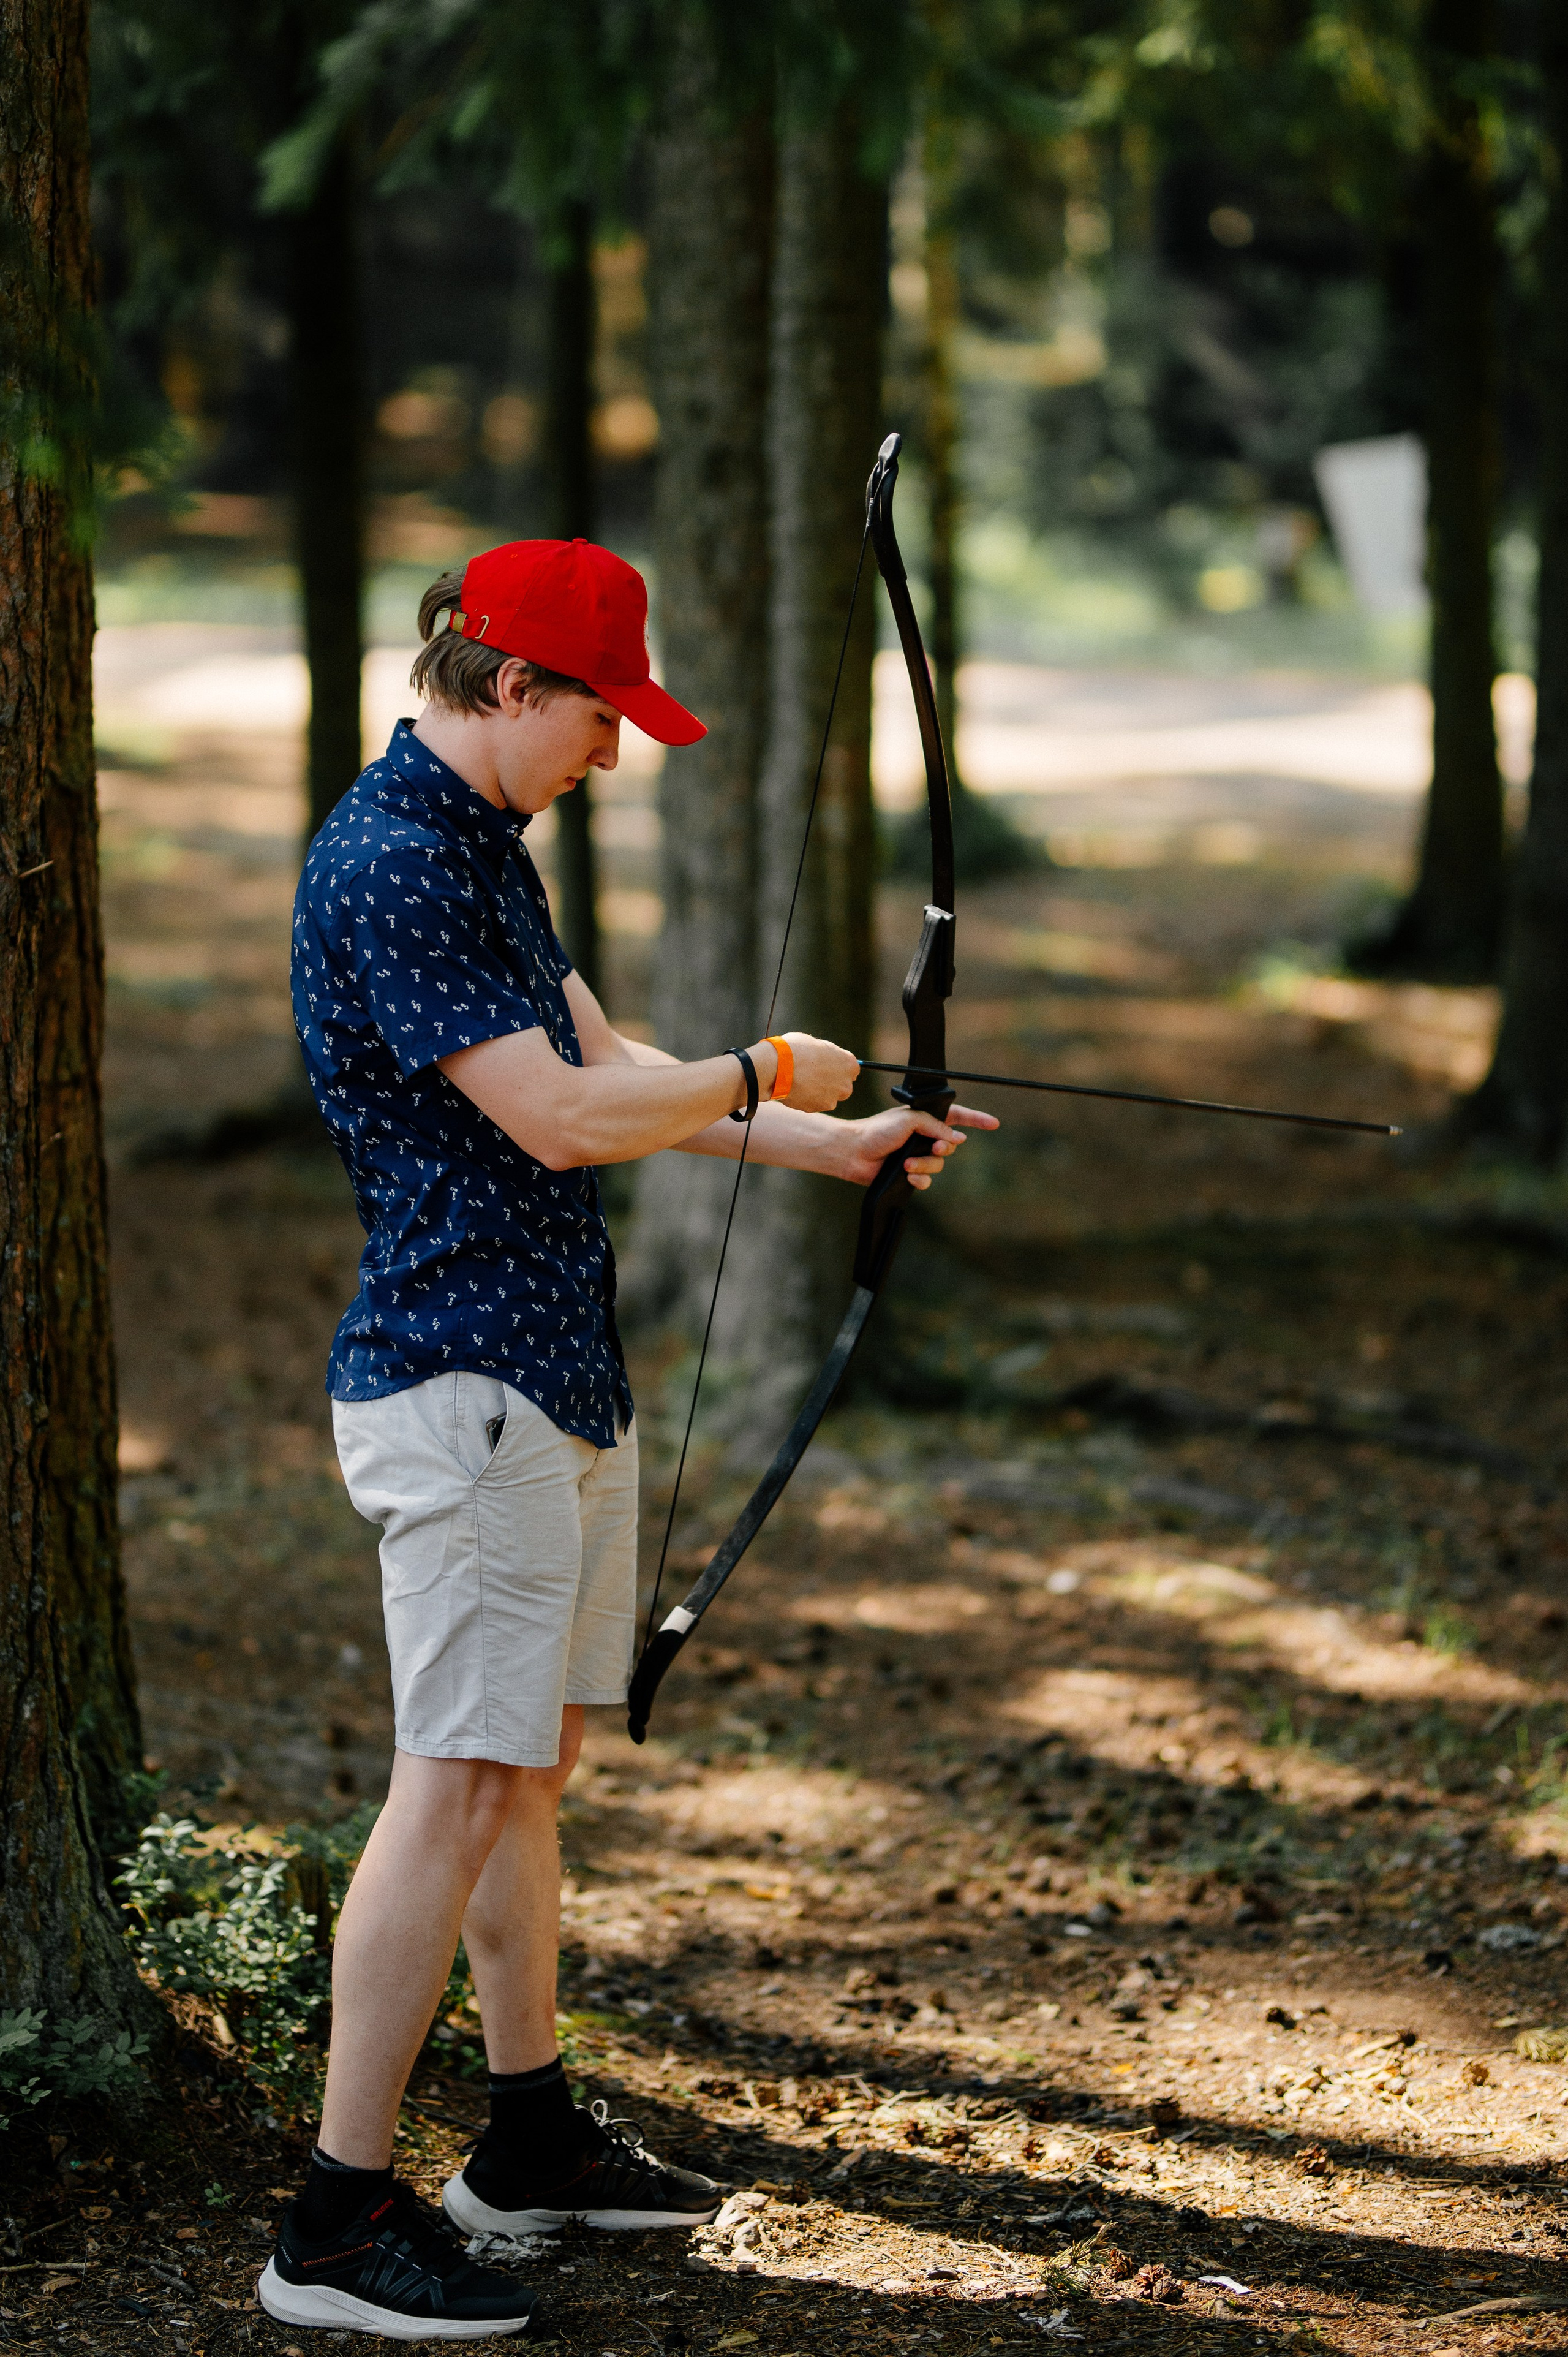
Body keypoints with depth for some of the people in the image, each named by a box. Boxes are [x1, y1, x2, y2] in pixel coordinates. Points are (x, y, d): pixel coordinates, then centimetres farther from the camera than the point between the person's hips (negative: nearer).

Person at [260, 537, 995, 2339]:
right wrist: (771, 1075, -6)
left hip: (562, 1374, 10)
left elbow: (612, 1069, 20)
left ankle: (530, 2139, 26)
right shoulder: (387, 861, -18)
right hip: (458, 1380, -10)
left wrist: (834, 1147, 15)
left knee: (536, 1763, 16)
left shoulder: (483, 844, 16)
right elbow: (559, 1116, -21)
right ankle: (339, 2221, -7)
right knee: (460, 1784, -10)